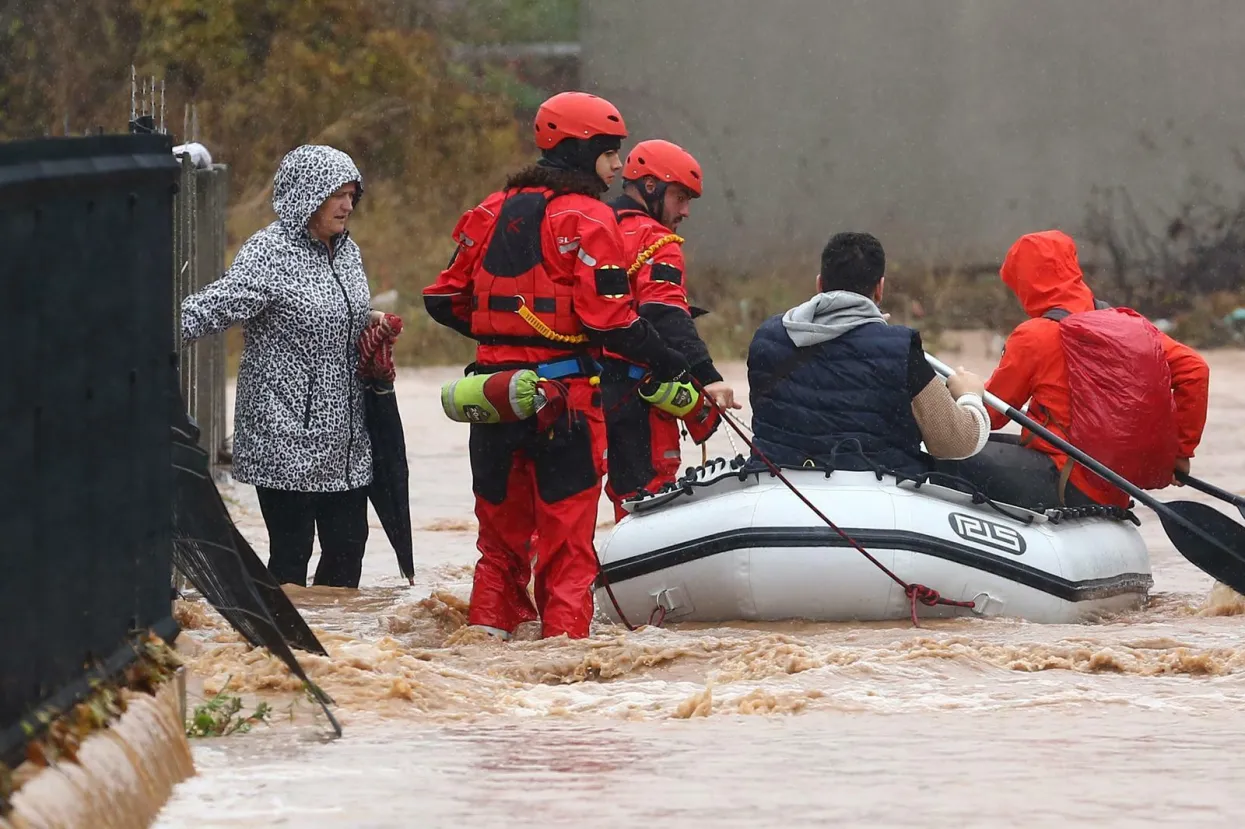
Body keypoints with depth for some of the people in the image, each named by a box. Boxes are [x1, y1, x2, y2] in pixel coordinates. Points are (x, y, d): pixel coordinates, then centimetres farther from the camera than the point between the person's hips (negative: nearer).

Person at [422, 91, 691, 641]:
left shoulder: (495, 210, 10)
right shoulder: (587, 217, -10)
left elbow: (446, 299, 13)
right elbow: (606, 316, -18)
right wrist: (664, 362, -7)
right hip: (563, 390, -6)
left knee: (502, 520, 16)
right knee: (567, 529, 0)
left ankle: (488, 626, 15)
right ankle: (564, 636, -2)